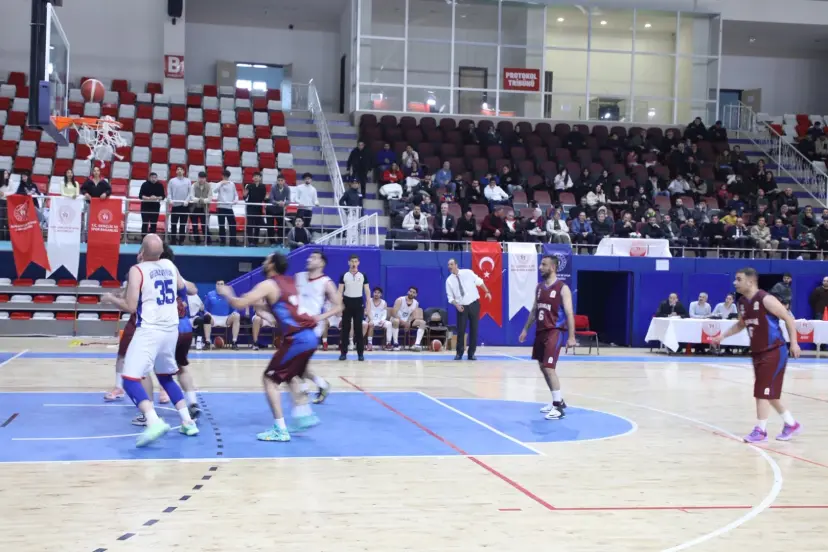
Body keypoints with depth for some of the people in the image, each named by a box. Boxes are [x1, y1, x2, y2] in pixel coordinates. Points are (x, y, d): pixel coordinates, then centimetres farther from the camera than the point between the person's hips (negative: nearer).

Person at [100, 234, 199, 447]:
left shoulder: (137, 270, -9)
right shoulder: (170, 266, 9)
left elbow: (131, 307, -10)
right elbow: (184, 289, 28)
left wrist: (110, 298, 6)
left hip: (150, 331, -7)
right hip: (171, 330, 7)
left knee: (130, 380, -9)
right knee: (166, 377, 25)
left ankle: (154, 422, -30)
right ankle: (188, 422, 21)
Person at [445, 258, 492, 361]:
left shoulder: (467, 272, -5)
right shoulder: (449, 280, -2)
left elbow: (479, 282, 4)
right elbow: (450, 297, 0)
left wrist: (487, 292, -2)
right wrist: (457, 305, -16)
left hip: (474, 304, 0)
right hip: (462, 306, 0)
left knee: (474, 329, 3)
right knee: (461, 330, -4)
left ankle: (471, 353, 11)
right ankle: (459, 353, 8)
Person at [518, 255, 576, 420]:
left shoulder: (562, 288, -12)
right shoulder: (539, 287, 10)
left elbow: (569, 313, -15)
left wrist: (571, 336, -20)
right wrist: (525, 329, 17)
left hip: (555, 331, -8)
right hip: (541, 331, 8)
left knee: (549, 368, -16)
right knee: (542, 367, 14)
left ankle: (559, 407, -11)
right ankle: (557, 400, 28)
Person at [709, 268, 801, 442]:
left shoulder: (766, 299, -18)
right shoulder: (742, 302, 5)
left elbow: (789, 318, -13)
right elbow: (741, 324, 22)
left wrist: (793, 343, -15)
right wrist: (723, 336, 10)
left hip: (774, 351, -8)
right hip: (758, 352, 8)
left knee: (762, 392, -8)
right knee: (769, 393, 14)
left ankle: (760, 431, 0)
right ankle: (791, 424, 28)